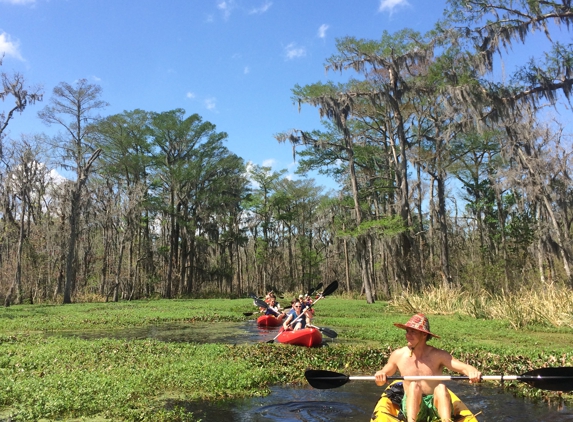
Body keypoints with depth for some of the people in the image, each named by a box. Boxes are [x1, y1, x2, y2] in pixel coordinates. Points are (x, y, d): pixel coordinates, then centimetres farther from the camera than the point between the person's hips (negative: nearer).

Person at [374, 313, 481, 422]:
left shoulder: (438, 356, -4)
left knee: (441, 387, -31)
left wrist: (473, 372, -39)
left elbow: (464, 367, -15)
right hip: (411, 406, 0)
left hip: (435, 406, 0)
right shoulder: (398, 355, 0)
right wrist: (380, 376, -15)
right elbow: (381, 381, 9)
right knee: (414, 386, -30)